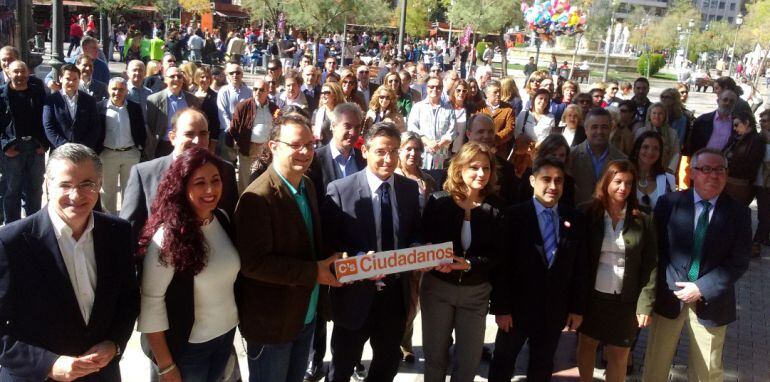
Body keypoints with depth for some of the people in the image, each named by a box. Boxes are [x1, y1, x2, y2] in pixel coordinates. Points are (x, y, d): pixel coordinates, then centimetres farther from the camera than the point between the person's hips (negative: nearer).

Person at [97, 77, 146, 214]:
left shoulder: (135, 107, 2)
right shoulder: (100, 107, -3)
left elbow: (142, 131, 7)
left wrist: (140, 150, 2)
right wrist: (97, 153, -2)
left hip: (131, 154, 1)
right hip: (108, 154, -1)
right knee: (108, 190, 9)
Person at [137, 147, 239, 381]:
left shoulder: (223, 219, -4)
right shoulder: (167, 236, -22)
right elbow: (151, 304, -19)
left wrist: (231, 324, 14)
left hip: (227, 334, 6)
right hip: (187, 346, -6)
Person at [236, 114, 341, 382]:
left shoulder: (308, 186, 3)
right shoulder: (258, 197, -23)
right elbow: (254, 263, -26)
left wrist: (328, 261, -4)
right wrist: (314, 272, -23)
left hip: (307, 315, 7)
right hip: (271, 320, -7)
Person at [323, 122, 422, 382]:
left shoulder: (410, 188, 1)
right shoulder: (340, 190, -12)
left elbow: (416, 234, 9)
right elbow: (328, 242, -11)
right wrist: (359, 259, -27)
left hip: (396, 294, 4)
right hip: (356, 295, -4)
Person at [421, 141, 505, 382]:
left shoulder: (496, 207, -5)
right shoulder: (438, 200, -7)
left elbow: (497, 254, -6)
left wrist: (469, 264, -23)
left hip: (476, 291, 1)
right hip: (437, 287, 0)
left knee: (469, 360, 12)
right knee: (435, 355, 14)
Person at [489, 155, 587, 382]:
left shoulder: (574, 219, -1)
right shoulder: (514, 215, -11)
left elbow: (579, 267, 3)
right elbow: (502, 265, -12)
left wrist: (577, 308, 2)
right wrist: (501, 307, -13)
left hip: (555, 310, 3)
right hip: (518, 306, -3)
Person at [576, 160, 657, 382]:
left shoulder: (642, 221, -2)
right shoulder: (588, 213, -3)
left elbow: (650, 266, -4)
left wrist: (645, 304, -10)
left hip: (625, 300, 0)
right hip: (591, 295, 1)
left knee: (618, 355, 7)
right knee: (586, 344, 15)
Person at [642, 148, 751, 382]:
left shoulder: (739, 212, -3)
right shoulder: (669, 203, -3)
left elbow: (739, 261, -6)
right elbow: (657, 248, -2)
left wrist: (703, 289, -14)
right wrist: (670, 284, -13)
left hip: (711, 300, 1)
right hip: (669, 294, 0)